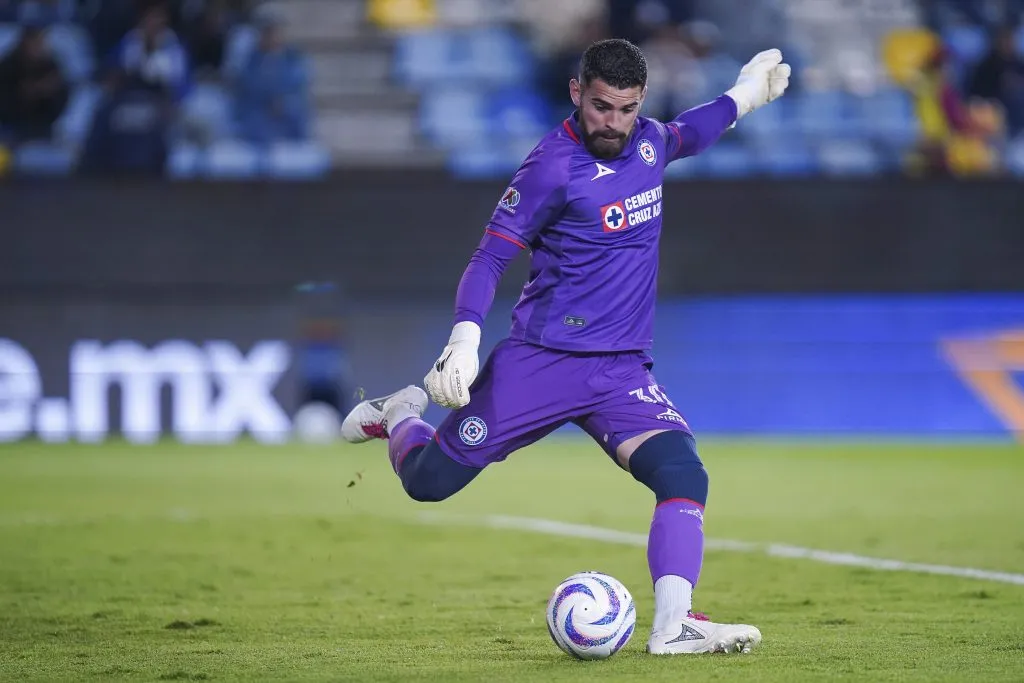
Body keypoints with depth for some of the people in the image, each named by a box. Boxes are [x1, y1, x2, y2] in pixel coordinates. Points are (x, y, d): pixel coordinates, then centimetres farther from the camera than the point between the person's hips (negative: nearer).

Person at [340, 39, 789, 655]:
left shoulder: (647, 141, 5)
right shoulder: (553, 166, -15)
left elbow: (684, 136, 33)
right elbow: (490, 257, -14)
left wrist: (742, 96, 33)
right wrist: (465, 338, -26)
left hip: (624, 371, 4)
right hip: (539, 364, -4)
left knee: (684, 474, -21)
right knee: (427, 482, 3)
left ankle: (675, 625, -26)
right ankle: (400, 415, 38)